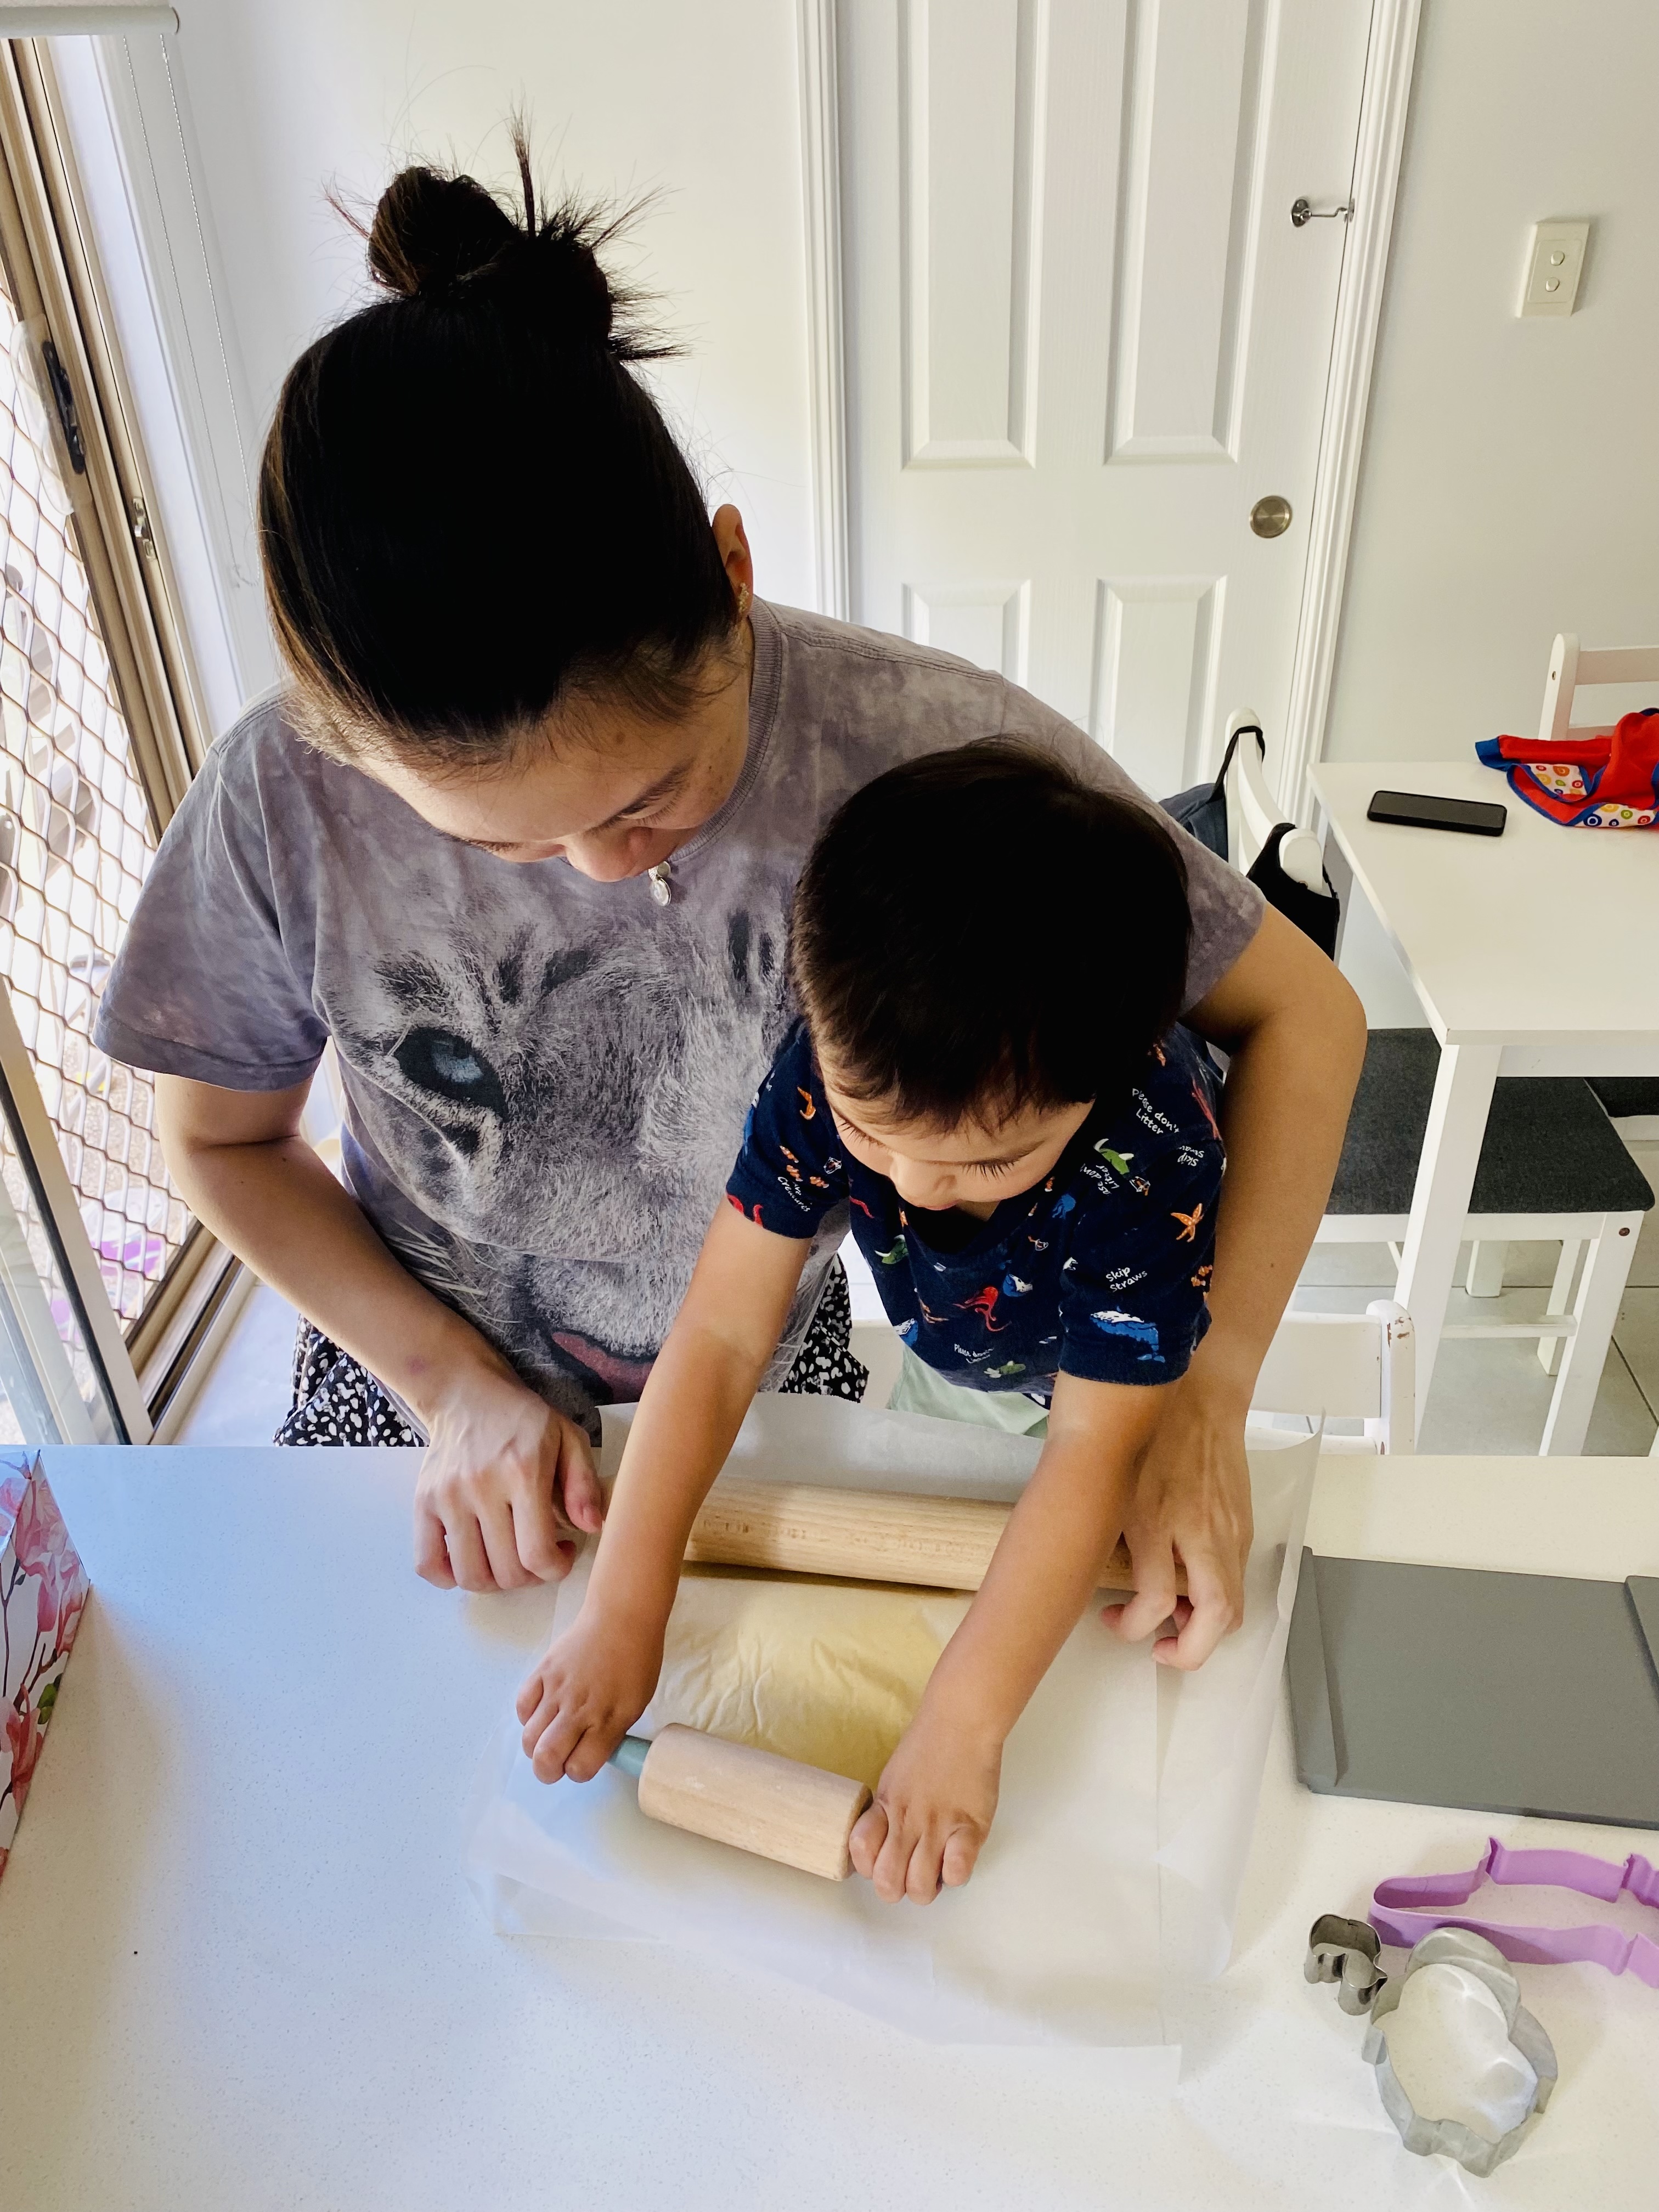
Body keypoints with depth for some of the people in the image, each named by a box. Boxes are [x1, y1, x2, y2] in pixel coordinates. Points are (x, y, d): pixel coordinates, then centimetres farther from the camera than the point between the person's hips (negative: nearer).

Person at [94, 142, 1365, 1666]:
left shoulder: (933, 746, -30)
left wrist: (1208, 1404, -26)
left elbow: (1302, 1012, -18)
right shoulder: (290, 796, -26)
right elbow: (222, 1140, -7)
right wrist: (453, 1384, -16)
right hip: (422, 1383, 2)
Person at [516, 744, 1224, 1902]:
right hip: (930, 1363, 2)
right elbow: (724, 1333, -32)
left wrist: (963, 1727, -42)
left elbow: (1090, 1454, -38)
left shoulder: (1155, 1151, -43)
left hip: (1118, 1383, -2)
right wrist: (623, 1612, -35)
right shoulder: (840, 1064, -35)